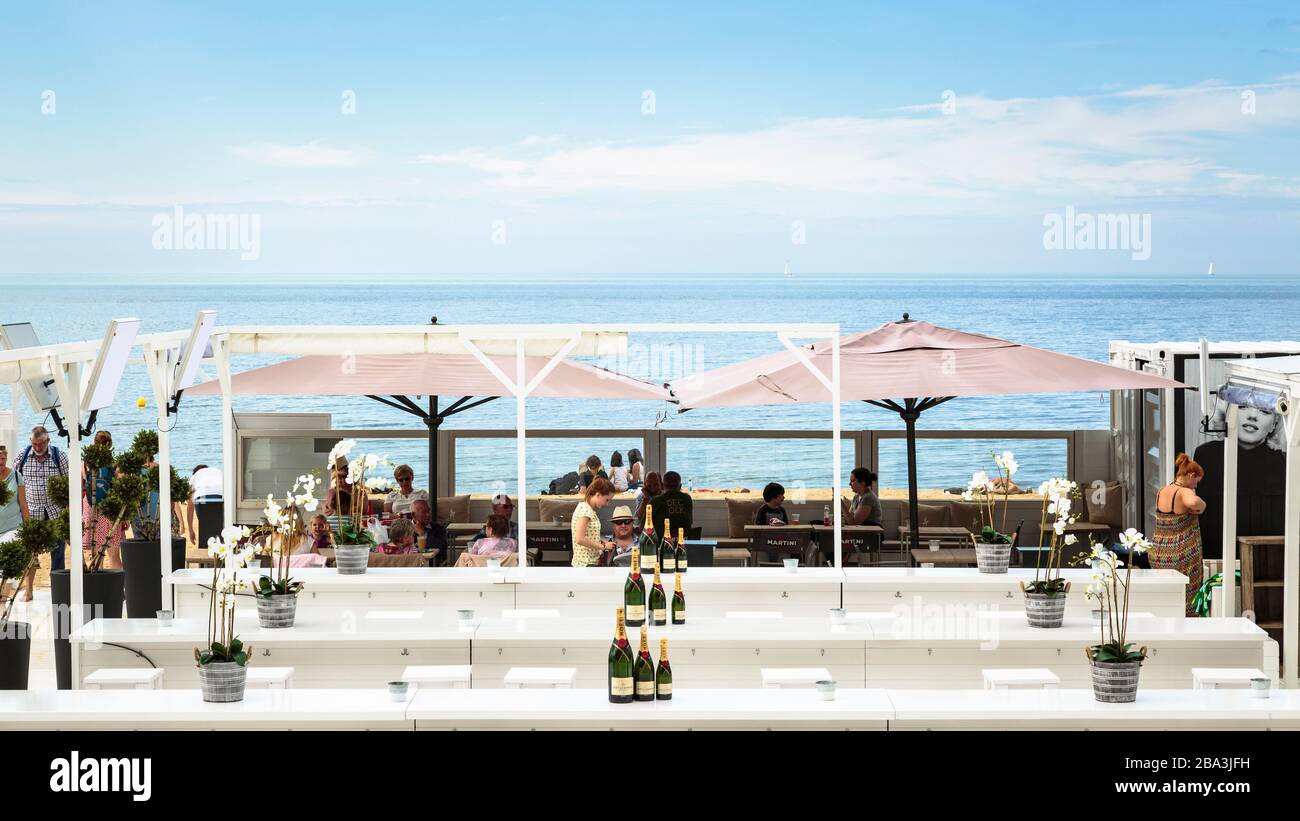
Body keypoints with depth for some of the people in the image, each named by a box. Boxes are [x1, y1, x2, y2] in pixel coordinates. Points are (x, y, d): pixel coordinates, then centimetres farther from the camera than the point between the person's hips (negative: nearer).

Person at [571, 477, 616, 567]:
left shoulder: (589, 509, 14)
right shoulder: (584, 509, -15)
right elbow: (580, 539, -23)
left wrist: (601, 542, 4)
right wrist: (603, 546, -15)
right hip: (586, 564, -10)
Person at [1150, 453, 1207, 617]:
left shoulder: (1161, 492, 8)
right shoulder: (1184, 492, -15)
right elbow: (1193, 502, -40)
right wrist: (1201, 505, -19)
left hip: (1157, 554, 7)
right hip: (1182, 556, -7)